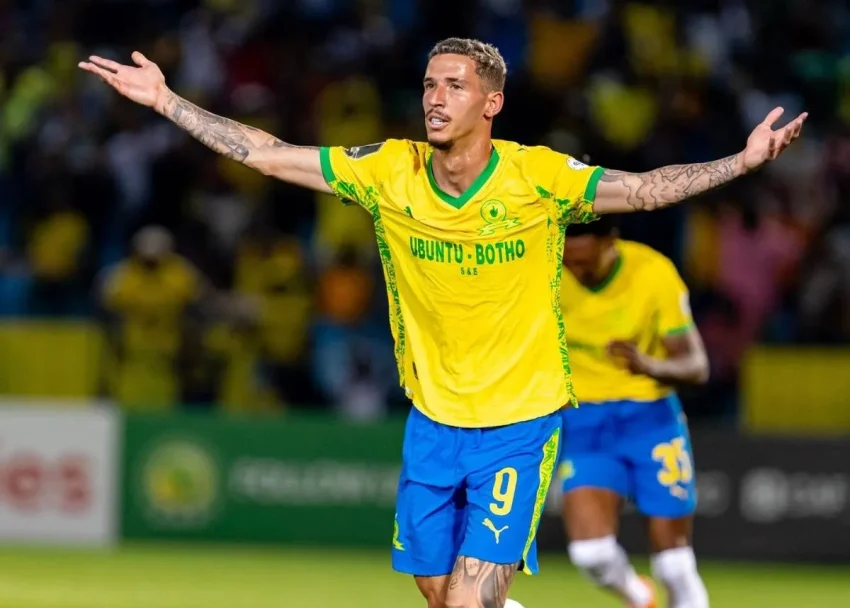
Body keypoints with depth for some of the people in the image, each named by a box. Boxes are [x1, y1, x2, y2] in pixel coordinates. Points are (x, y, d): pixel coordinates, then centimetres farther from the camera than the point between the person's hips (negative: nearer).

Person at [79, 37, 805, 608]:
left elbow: (647, 188, -12)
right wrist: (167, 100, -4)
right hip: (433, 423, 4)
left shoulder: (539, 177, -14)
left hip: (519, 426, -4)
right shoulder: (389, 171, -6)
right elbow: (268, 154, -1)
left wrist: (745, 160, -26)